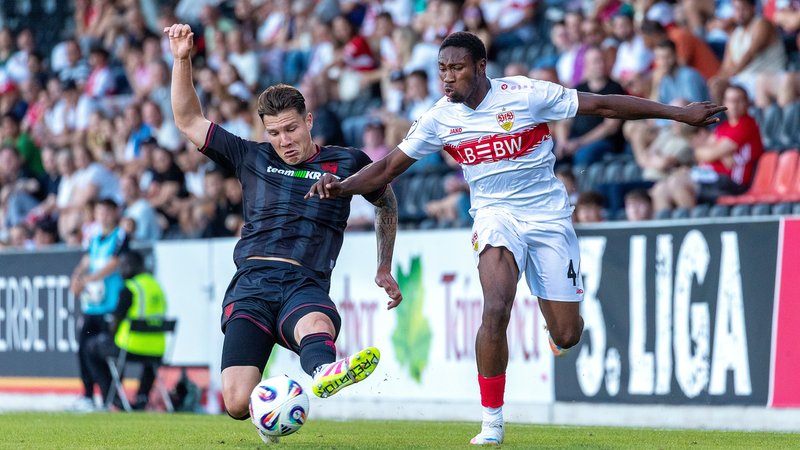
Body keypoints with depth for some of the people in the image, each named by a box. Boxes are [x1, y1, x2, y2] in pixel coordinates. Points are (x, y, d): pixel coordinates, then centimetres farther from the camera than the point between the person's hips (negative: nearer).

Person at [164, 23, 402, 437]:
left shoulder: (346, 164, 15)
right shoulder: (251, 159, 18)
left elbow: (386, 201, 33)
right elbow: (189, 121, 22)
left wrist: (384, 269, 30)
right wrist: (182, 60, 12)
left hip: (307, 286, -1)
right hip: (251, 284, 1)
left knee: (316, 325, -42)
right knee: (237, 405, -18)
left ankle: (324, 373, -75)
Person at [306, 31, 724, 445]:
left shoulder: (526, 95, -15)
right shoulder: (439, 118, -5)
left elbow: (602, 105, -10)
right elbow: (389, 167, 2)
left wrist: (679, 113, -8)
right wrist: (340, 187, -17)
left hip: (549, 217, -1)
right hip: (496, 216, 1)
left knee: (566, 336, -1)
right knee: (496, 311, -26)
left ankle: (556, 326, 41)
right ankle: (492, 421, -12)